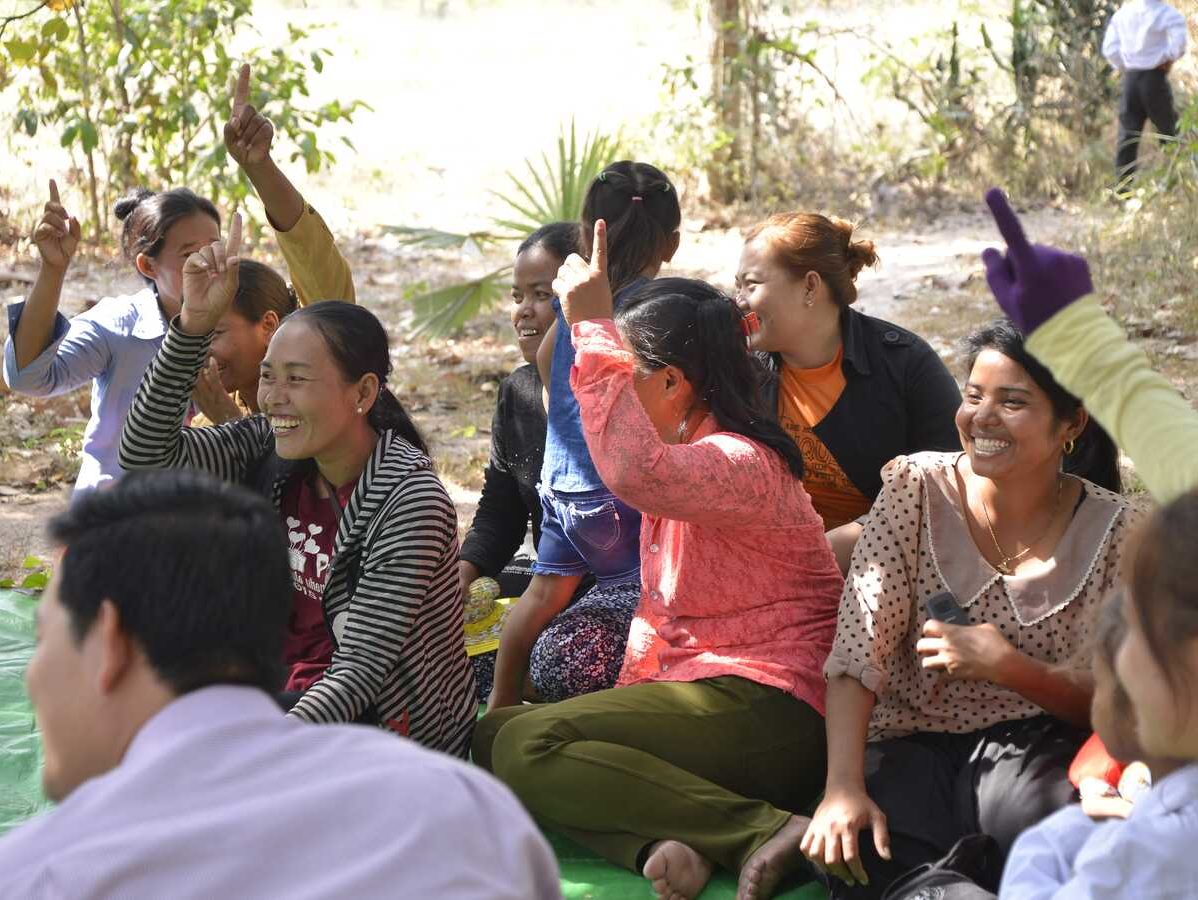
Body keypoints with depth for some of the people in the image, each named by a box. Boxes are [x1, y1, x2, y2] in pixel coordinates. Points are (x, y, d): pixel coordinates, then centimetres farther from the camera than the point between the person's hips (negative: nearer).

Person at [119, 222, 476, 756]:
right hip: (288, 685, 7)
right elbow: (145, 456, -10)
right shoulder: (271, 452, -3)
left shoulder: (406, 500, -22)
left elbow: (360, 672, -25)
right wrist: (193, 325, -18)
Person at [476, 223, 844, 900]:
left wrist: (594, 330, -29)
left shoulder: (742, 462, -13)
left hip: (765, 710, -10)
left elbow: (636, 472, -36)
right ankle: (656, 841, -23)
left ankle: (764, 832, -26)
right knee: (493, 735, -2)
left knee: (526, 746, -24)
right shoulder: (686, 456, 21)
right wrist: (627, 707, 13)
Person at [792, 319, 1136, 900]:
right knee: (856, 848, -34)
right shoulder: (917, 487, 0)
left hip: (1031, 749, 0)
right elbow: (858, 647, -9)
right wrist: (843, 787, -24)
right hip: (911, 748, 0)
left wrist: (1008, 666, -21)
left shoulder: (1113, 529, -1)